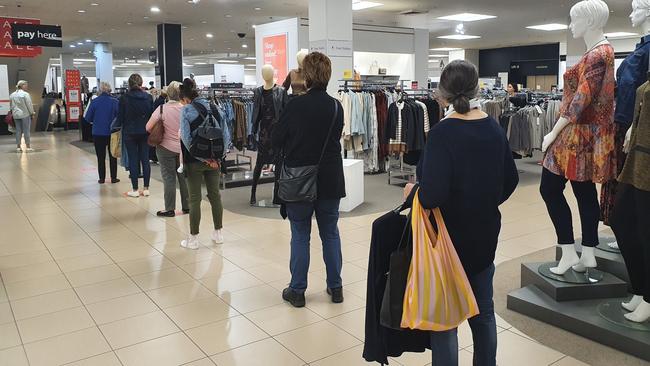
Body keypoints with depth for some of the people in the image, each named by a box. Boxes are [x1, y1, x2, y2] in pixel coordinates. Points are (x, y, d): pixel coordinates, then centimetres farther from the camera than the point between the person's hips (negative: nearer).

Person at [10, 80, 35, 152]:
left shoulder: (12, 95, 10)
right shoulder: (25, 94, -11)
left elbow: (11, 106, 15)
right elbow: (29, 105, -11)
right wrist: (32, 112, 1)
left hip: (16, 115, 6)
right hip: (25, 114, -6)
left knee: (18, 131, 10)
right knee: (26, 130, 0)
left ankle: (18, 147, 13)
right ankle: (28, 147, 3)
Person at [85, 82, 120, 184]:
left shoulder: (94, 102, -7)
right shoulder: (114, 101, -9)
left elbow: (88, 118, -5)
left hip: (98, 133, 0)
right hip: (112, 132, 0)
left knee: (100, 156, 10)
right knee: (113, 156, 11)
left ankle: (102, 178, 13)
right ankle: (113, 177, 13)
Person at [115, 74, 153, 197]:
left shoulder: (124, 98, -8)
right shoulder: (148, 97, -2)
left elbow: (120, 116, -4)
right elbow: (152, 114, 2)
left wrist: (117, 127, 12)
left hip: (129, 133, -2)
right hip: (145, 132, 2)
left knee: (133, 160, 4)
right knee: (145, 159, 7)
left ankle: (135, 189, 7)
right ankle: (146, 188, 10)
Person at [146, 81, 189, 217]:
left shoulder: (162, 108, -13)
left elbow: (148, 128, -9)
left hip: (166, 148, -2)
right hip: (183, 148, 2)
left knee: (169, 178, 5)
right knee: (184, 177, 12)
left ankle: (170, 209, 10)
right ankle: (187, 206, 21)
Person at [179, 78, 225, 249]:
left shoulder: (186, 110, -8)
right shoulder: (213, 107, 5)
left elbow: (187, 138, -15)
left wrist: (203, 158, -12)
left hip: (194, 161, -4)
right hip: (214, 158, 4)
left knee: (195, 199, 4)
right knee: (215, 195, 14)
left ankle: (193, 238, 11)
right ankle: (218, 233, 24)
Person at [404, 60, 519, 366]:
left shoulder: (442, 133, -21)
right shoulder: (494, 128, 0)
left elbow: (433, 194, -28)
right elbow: (510, 179, 9)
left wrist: (414, 191, -8)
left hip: (450, 234, -6)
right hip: (485, 232, 7)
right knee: (483, 311, 20)